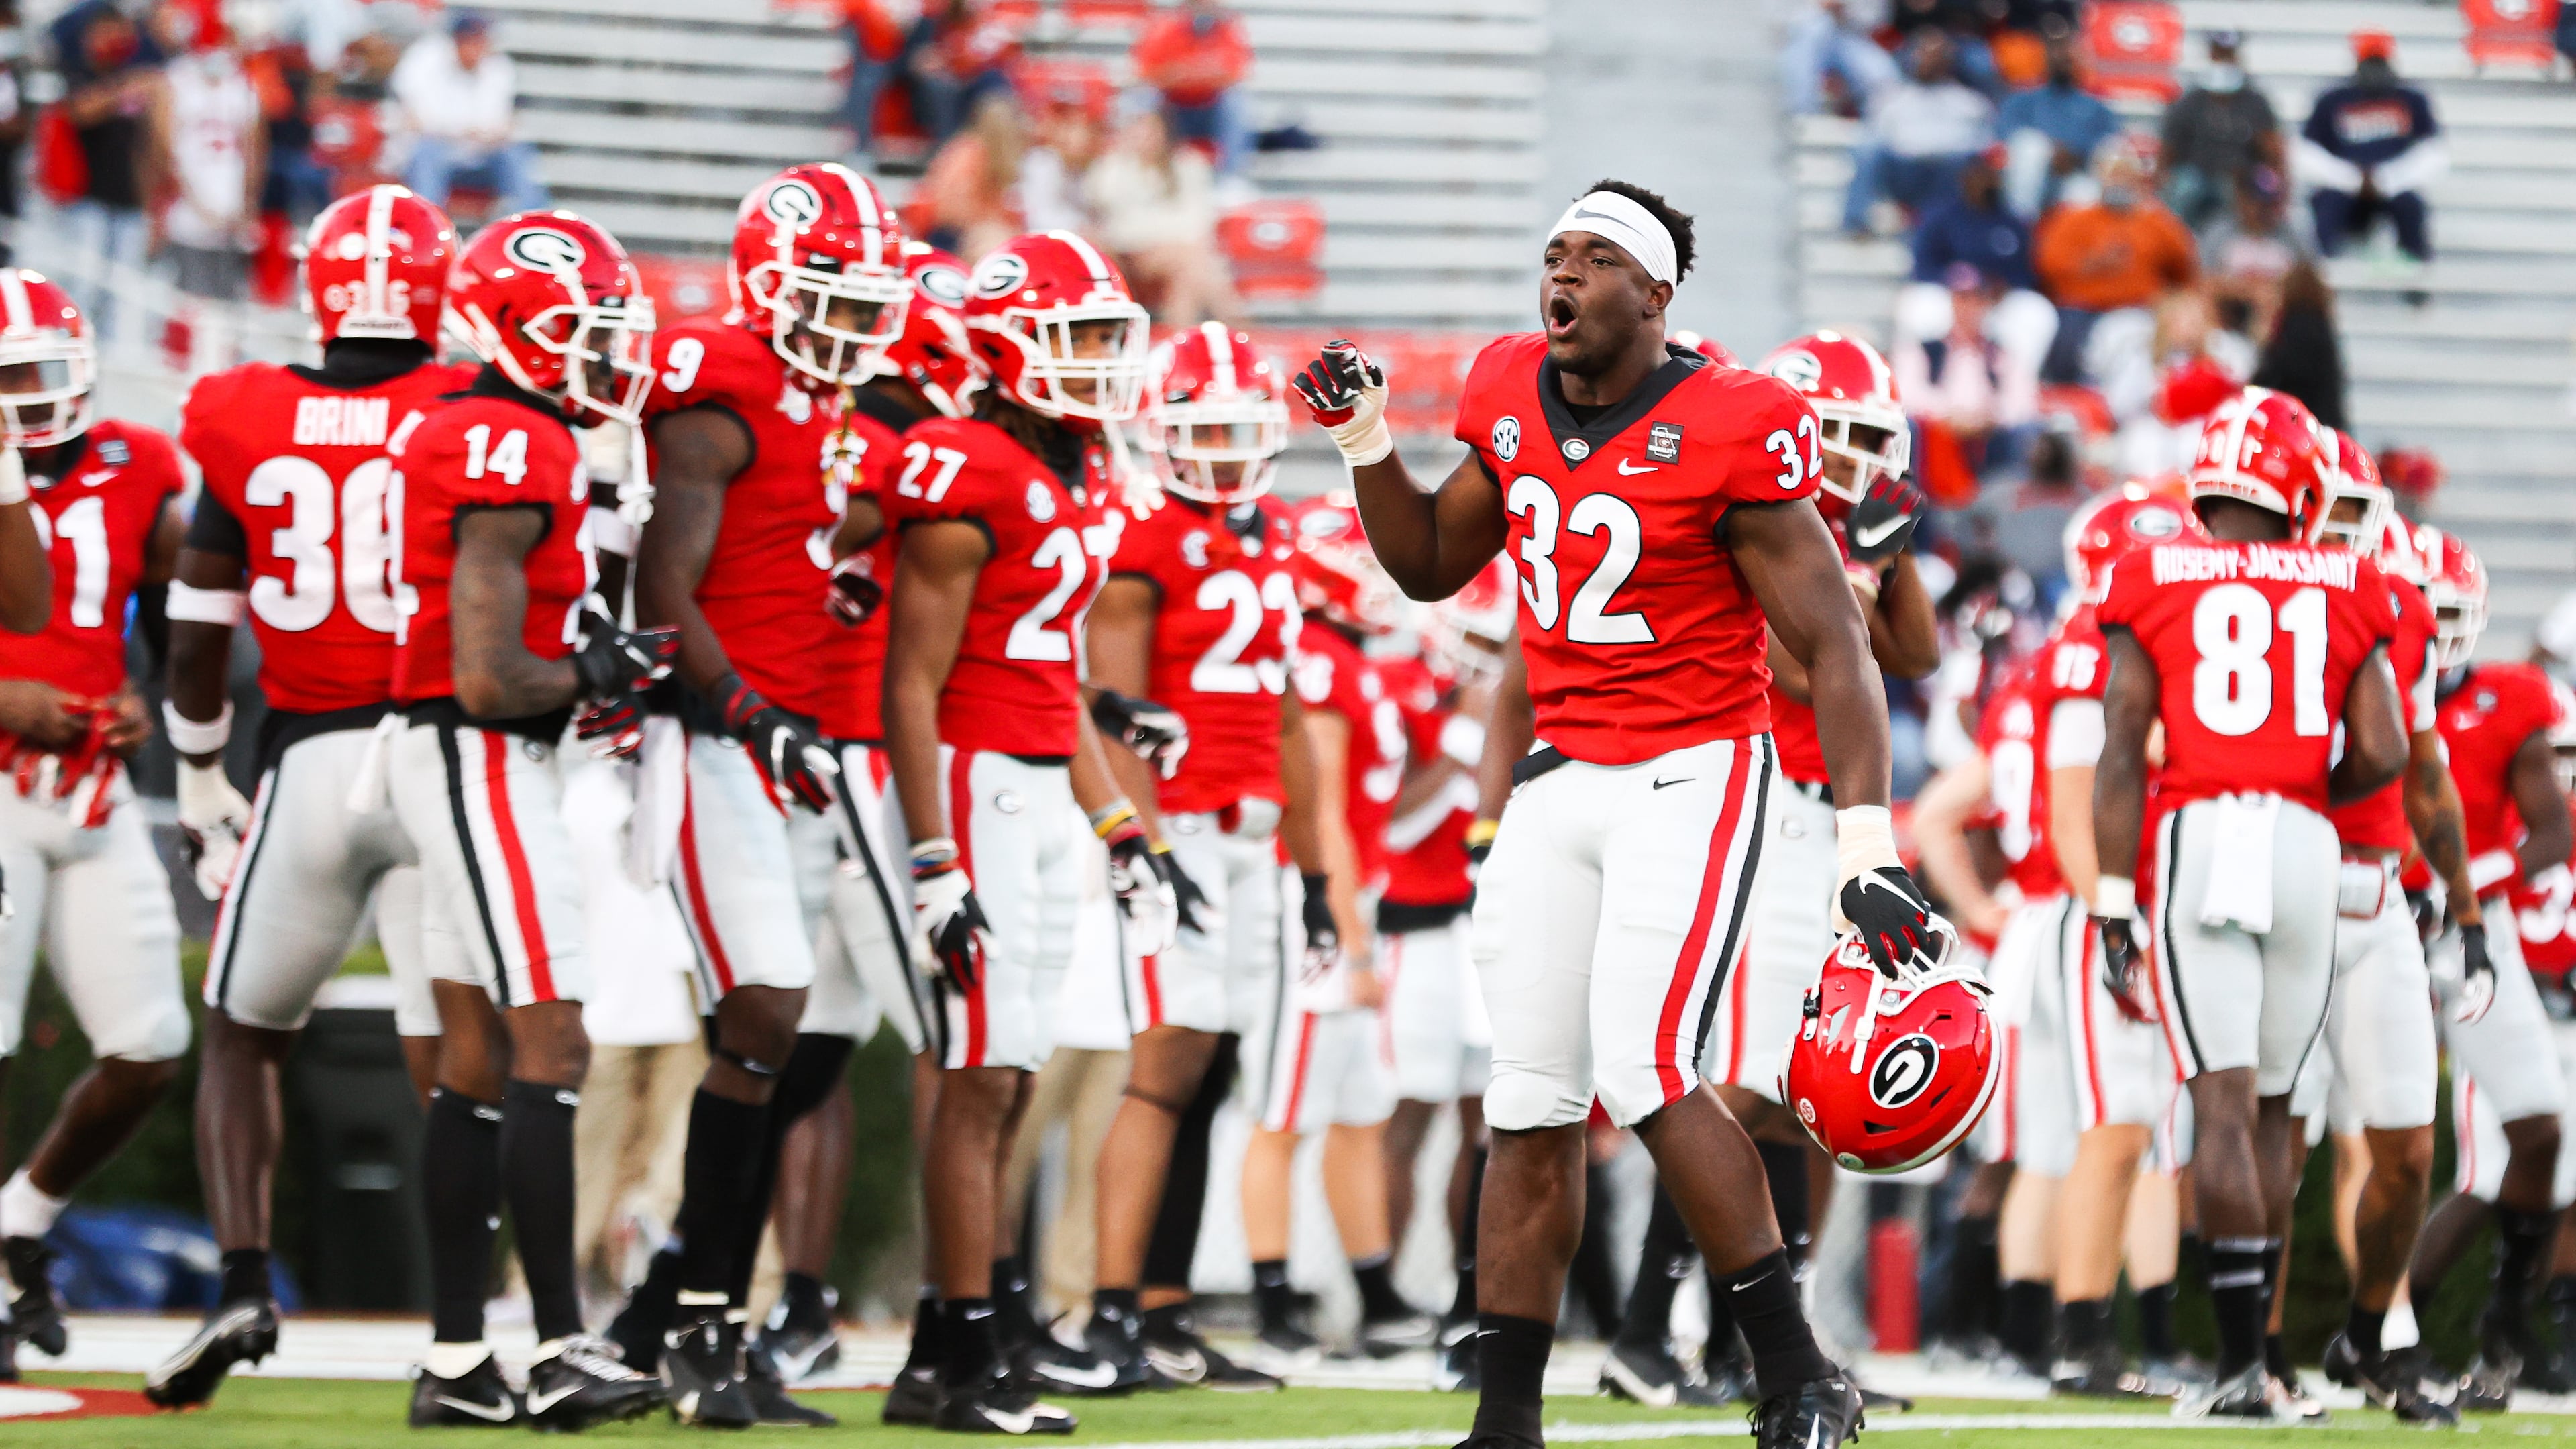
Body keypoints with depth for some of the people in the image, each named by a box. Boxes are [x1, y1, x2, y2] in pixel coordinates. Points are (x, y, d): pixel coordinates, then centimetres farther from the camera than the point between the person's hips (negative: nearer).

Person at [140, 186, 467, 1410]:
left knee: (244, 1036, 18)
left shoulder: (246, 426, 2)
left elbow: (197, 638, 8)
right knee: (450, 1063, 4)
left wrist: (201, 790, 20)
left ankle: (243, 1281, 1)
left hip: (308, 764, 1)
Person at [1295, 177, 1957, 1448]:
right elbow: (1429, 566, 22)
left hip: (1691, 775, -6)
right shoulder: (1513, 401, 5)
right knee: (1531, 1108, 5)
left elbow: (1834, 648, -13)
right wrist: (1364, 438, 6)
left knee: (1644, 1077, -20)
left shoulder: (1728, 436, -14)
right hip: (1561, 775, 7)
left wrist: (1869, 850, -20)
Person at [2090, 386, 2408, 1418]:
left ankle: (2242, 1363, -14)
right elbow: (2382, 755, 3)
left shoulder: (2151, 586, 5)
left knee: (2223, 1100, -6)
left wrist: (2113, 909, 0)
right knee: (2269, 1104, 14)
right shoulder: (2343, 592, 10)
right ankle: (2249, 1348, 16)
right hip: (2305, 848, 2)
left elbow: (2121, 757, -1)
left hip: (2195, 834, -2)